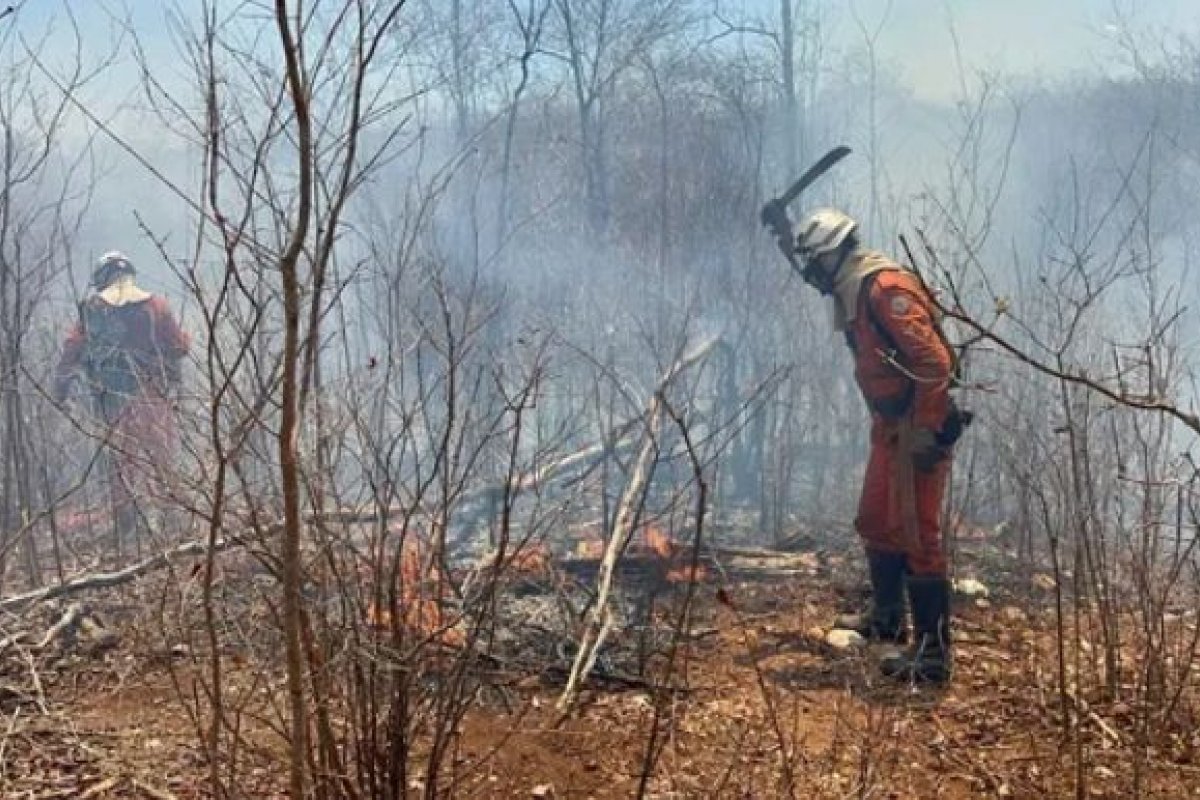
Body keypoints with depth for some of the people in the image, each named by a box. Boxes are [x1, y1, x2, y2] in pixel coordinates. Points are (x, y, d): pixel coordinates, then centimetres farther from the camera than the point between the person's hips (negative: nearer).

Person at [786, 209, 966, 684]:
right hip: (891, 427, 11)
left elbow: (935, 361, -24)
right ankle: (887, 618, 38)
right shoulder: (854, 294, 12)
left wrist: (924, 432, -25)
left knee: (917, 537, -8)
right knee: (874, 524, 21)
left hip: (920, 430, -11)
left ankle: (933, 652, -3)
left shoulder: (886, 288, -19)